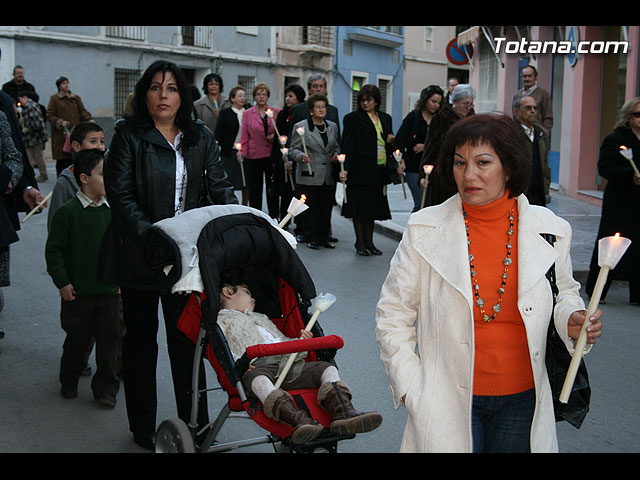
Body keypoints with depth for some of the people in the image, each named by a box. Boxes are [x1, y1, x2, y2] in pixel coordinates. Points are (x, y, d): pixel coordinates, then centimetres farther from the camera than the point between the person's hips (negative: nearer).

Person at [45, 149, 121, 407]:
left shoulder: (111, 212, 4)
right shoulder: (68, 212, -9)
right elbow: (53, 250, -7)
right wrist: (62, 282, -10)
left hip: (109, 290, 3)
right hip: (78, 291, -3)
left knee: (109, 338, 5)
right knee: (77, 338, 9)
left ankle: (106, 388, 18)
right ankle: (69, 381, 31)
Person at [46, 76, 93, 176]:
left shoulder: (76, 98, 16)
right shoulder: (54, 98, 5)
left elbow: (83, 111, 11)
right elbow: (49, 115, 2)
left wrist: (89, 120, -8)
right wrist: (60, 122, -13)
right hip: (61, 135, -3)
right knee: (62, 160, -4)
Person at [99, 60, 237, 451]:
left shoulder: (200, 137, 8)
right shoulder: (129, 135, -4)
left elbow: (219, 187, 5)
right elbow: (120, 194, -12)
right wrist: (150, 238, -24)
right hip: (139, 257, -2)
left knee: (187, 337, 9)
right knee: (141, 339, 11)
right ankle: (143, 429, 24)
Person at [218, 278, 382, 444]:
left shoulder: (262, 318, 44)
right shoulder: (222, 320, 23)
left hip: (288, 364, 6)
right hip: (257, 365, -6)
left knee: (328, 368, -11)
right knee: (258, 379, -40)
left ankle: (343, 412, -36)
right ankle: (299, 420, -59)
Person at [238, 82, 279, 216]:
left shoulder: (277, 112, 6)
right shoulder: (247, 113, 6)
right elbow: (244, 136, 4)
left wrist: (275, 136, -7)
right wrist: (241, 152, -7)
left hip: (272, 155, 0)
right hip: (253, 156, 0)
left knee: (272, 189, 4)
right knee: (254, 190, 4)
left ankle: (274, 218, 13)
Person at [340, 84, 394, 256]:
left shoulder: (385, 118, 16)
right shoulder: (352, 118, -1)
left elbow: (389, 145, 23)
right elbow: (347, 146, -7)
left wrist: (391, 142, -1)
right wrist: (345, 169, -17)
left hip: (379, 172, 5)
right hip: (360, 170, -5)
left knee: (373, 207, 10)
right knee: (360, 206, 0)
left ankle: (369, 242, 19)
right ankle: (360, 243, 10)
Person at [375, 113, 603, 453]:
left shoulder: (549, 230, -3)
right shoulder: (424, 230, -7)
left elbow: (563, 293, 14)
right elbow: (392, 314, 0)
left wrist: (570, 321, -9)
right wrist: (411, 389, -6)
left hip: (522, 399, 2)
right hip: (447, 401, -2)